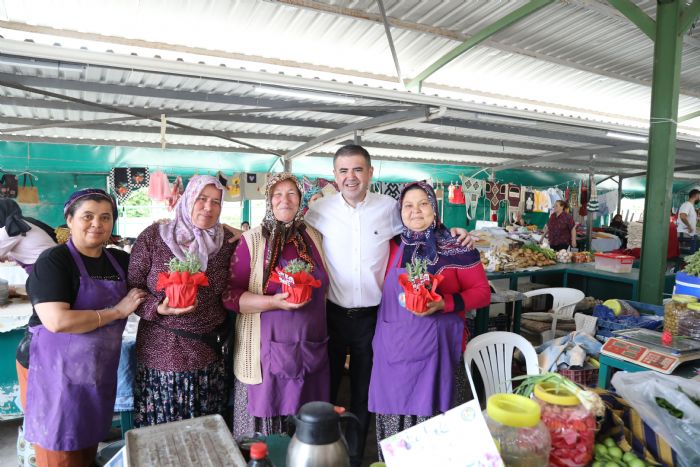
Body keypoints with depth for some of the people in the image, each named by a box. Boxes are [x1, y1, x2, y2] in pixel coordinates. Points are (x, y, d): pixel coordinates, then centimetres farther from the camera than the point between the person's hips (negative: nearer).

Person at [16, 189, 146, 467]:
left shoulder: (121, 261, 4)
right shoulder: (53, 261, -15)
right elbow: (57, 321, -27)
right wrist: (118, 311, -20)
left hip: (100, 371, 6)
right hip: (54, 372, -5)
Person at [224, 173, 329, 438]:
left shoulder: (313, 237, 7)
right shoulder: (252, 240, -5)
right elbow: (231, 296, -8)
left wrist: (309, 296, 3)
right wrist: (274, 302, -20)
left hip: (310, 350, 4)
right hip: (268, 350, -3)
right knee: (265, 422, 5)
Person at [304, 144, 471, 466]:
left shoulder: (389, 208, -4)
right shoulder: (320, 210, -6)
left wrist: (451, 233, -4)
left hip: (372, 316, 1)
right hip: (331, 314, 0)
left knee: (363, 391, 18)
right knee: (325, 388, 16)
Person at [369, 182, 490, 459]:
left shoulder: (456, 249, -4)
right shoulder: (392, 246, 6)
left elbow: (482, 292, -3)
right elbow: (383, 292, 17)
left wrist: (444, 303, -17)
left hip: (434, 345, -3)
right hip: (394, 345, 3)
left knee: (431, 413, 3)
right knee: (394, 409, 12)